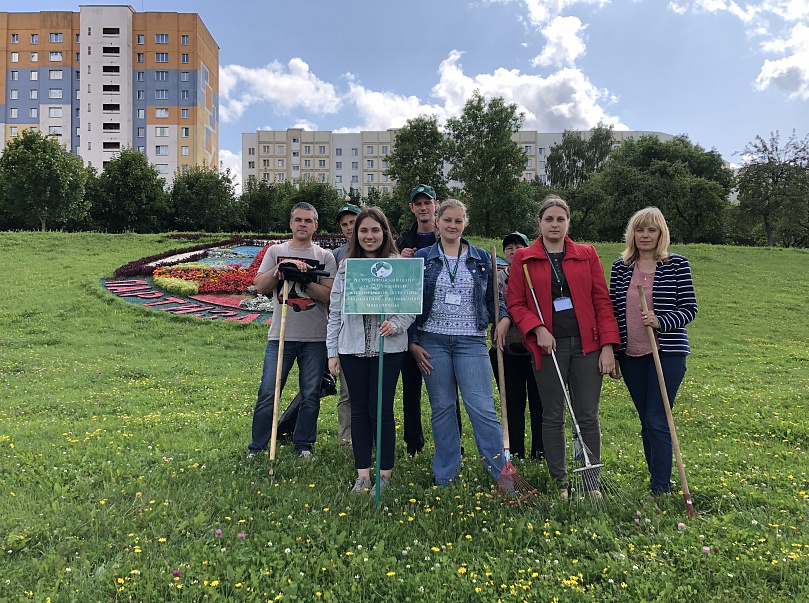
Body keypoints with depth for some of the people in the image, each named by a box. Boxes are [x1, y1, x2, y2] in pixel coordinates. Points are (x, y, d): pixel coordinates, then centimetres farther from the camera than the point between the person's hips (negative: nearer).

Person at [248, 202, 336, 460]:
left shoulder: (325, 257, 5)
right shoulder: (276, 252, 9)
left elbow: (329, 295, -5)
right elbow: (260, 286, 1)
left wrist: (303, 280, -15)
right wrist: (279, 269, -13)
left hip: (315, 339, 0)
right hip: (281, 336, 0)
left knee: (311, 395, 7)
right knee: (268, 393, 0)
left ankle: (303, 445, 21)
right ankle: (257, 447, 14)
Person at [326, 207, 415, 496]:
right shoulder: (345, 266, 8)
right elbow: (335, 311, 10)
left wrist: (394, 325, -22)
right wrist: (332, 352, 7)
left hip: (388, 348, -3)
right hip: (352, 349, 3)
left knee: (381, 411, 1)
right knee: (359, 410, 10)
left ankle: (384, 474, 17)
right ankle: (362, 473, 22)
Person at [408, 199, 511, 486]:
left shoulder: (481, 258, 8)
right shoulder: (422, 257, 6)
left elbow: (494, 297, 12)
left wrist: (504, 317, -9)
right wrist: (413, 342, -1)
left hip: (471, 342, 0)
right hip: (432, 341, 1)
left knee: (482, 408, -6)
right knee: (442, 408, 7)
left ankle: (502, 473, 5)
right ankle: (445, 477, 19)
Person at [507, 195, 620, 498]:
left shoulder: (587, 254, 8)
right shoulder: (524, 258, 4)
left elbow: (602, 301, 5)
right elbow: (515, 303, 2)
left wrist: (608, 345, -2)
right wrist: (537, 329, -14)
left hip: (586, 344, 1)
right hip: (548, 345, -1)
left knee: (588, 415, 4)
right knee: (553, 416, 7)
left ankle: (592, 481, 18)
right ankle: (561, 482, 20)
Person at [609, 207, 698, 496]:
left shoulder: (677, 264, -2)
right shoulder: (620, 267, 6)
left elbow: (689, 309, -3)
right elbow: (612, 311, 9)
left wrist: (660, 321, -21)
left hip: (667, 353, -4)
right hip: (631, 355, 4)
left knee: (657, 421, -7)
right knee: (646, 421, 12)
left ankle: (660, 489, 0)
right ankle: (659, 482, 25)